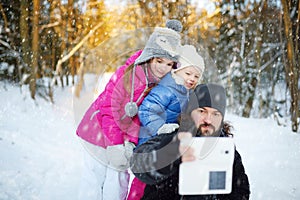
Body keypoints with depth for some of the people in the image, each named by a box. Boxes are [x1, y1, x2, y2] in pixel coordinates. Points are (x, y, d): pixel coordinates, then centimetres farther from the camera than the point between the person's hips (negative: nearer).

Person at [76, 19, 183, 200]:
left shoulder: (162, 82, -9)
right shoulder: (128, 74, -27)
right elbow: (109, 110, -23)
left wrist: (131, 142, -15)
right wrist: (115, 146, -24)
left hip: (125, 136, 6)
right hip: (100, 131, -5)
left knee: (119, 179, 11)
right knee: (95, 176, 1)